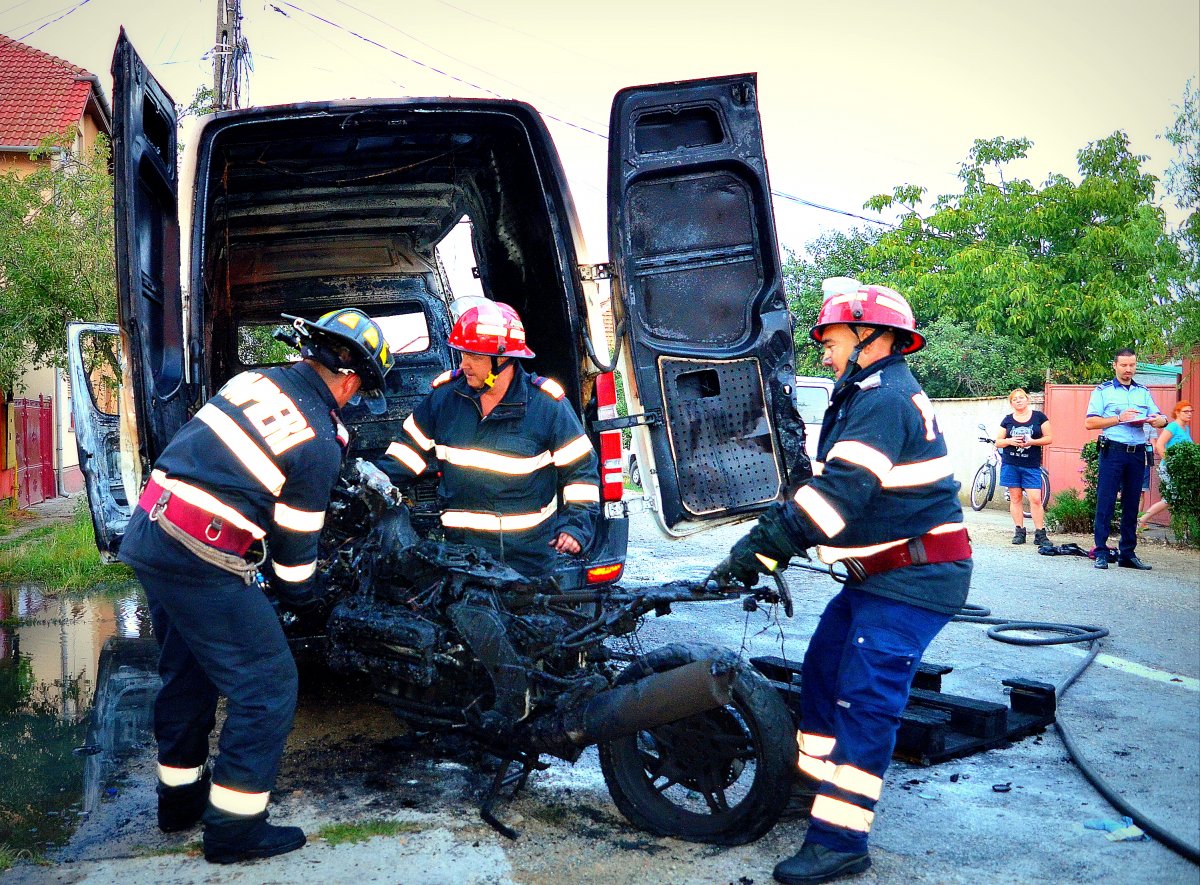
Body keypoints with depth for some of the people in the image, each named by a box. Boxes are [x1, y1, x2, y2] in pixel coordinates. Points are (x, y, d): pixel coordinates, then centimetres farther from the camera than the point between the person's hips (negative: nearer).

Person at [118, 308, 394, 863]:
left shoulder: (254, 379, 8)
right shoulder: (319, 445, -13)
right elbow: (296, 544, -5)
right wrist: (304, 599, 16)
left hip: (145, 530, 9)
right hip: (202, 562, -9)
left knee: (186, 669, 24)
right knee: (268, 685, 3)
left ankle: (180, 795, 41)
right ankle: (234, 826, 12)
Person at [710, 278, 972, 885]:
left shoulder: (883, 398, -18)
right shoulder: (871, 395, 16)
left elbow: (840, 491, -29)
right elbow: (829, 483, 17)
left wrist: (757, 548, -28)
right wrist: (765, 545, 10)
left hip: (911, 582, -11)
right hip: (880, 575, 11)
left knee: (863, 700, -11)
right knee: (822, 669, 15)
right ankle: (815, 784, 30)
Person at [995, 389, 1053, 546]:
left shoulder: (1039, 417, 4)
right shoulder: (1008, 420, 9)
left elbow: (1049, 438, 3)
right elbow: (998, 442, 10)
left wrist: (1032, 442, -14)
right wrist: (1010, 441, -10)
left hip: (1032, 466, -2)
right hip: (1010, 464, 2)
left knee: (1036, 499, -8)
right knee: (1015, 498, 4)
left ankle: (1040, 533, -2)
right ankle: (1019, 531, 10)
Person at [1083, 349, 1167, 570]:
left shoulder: (1143, 392, 16)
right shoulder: (1103, 391, 4)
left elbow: (1162, 419, 13)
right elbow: (1089, 423, -4)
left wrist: (1157, 420, -10)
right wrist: (1119, 419, -13)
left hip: (1137, 453, 4)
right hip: (1113, 451, -4)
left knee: (1131, 504, 8)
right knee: (1105, 502, -5)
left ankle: (1128, 554, 14)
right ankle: (1101, 553, -2)